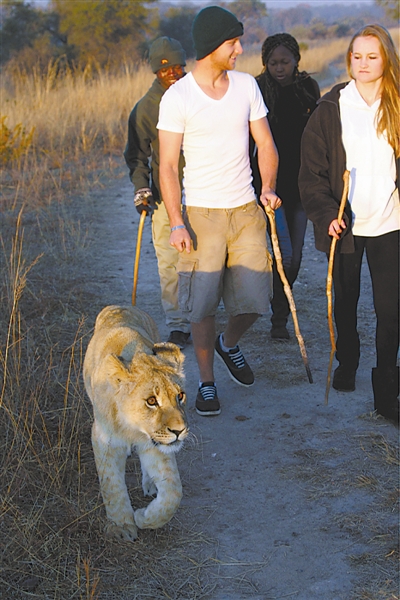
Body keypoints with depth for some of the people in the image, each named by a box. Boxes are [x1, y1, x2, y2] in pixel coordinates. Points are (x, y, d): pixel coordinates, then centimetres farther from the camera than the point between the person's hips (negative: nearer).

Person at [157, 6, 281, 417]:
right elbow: (167, 165, -7)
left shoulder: (247, 86, 5)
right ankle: (206, 382, 18)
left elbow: (265, 142, 12)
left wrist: (269, 186, -5)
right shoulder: (177, 97, -8)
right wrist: (177, 222, -15)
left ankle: (229, 345, 35)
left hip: (247, 210, 4)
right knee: (202, 304, 0)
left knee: (253, 299, 3)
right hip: (202, 213, -3)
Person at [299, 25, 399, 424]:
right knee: (345, 301, 15)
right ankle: (346, 362, 39)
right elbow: (312, 170, -2)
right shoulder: (331, 108, 0)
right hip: (344, 223, 0)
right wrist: (326, 213, -14)